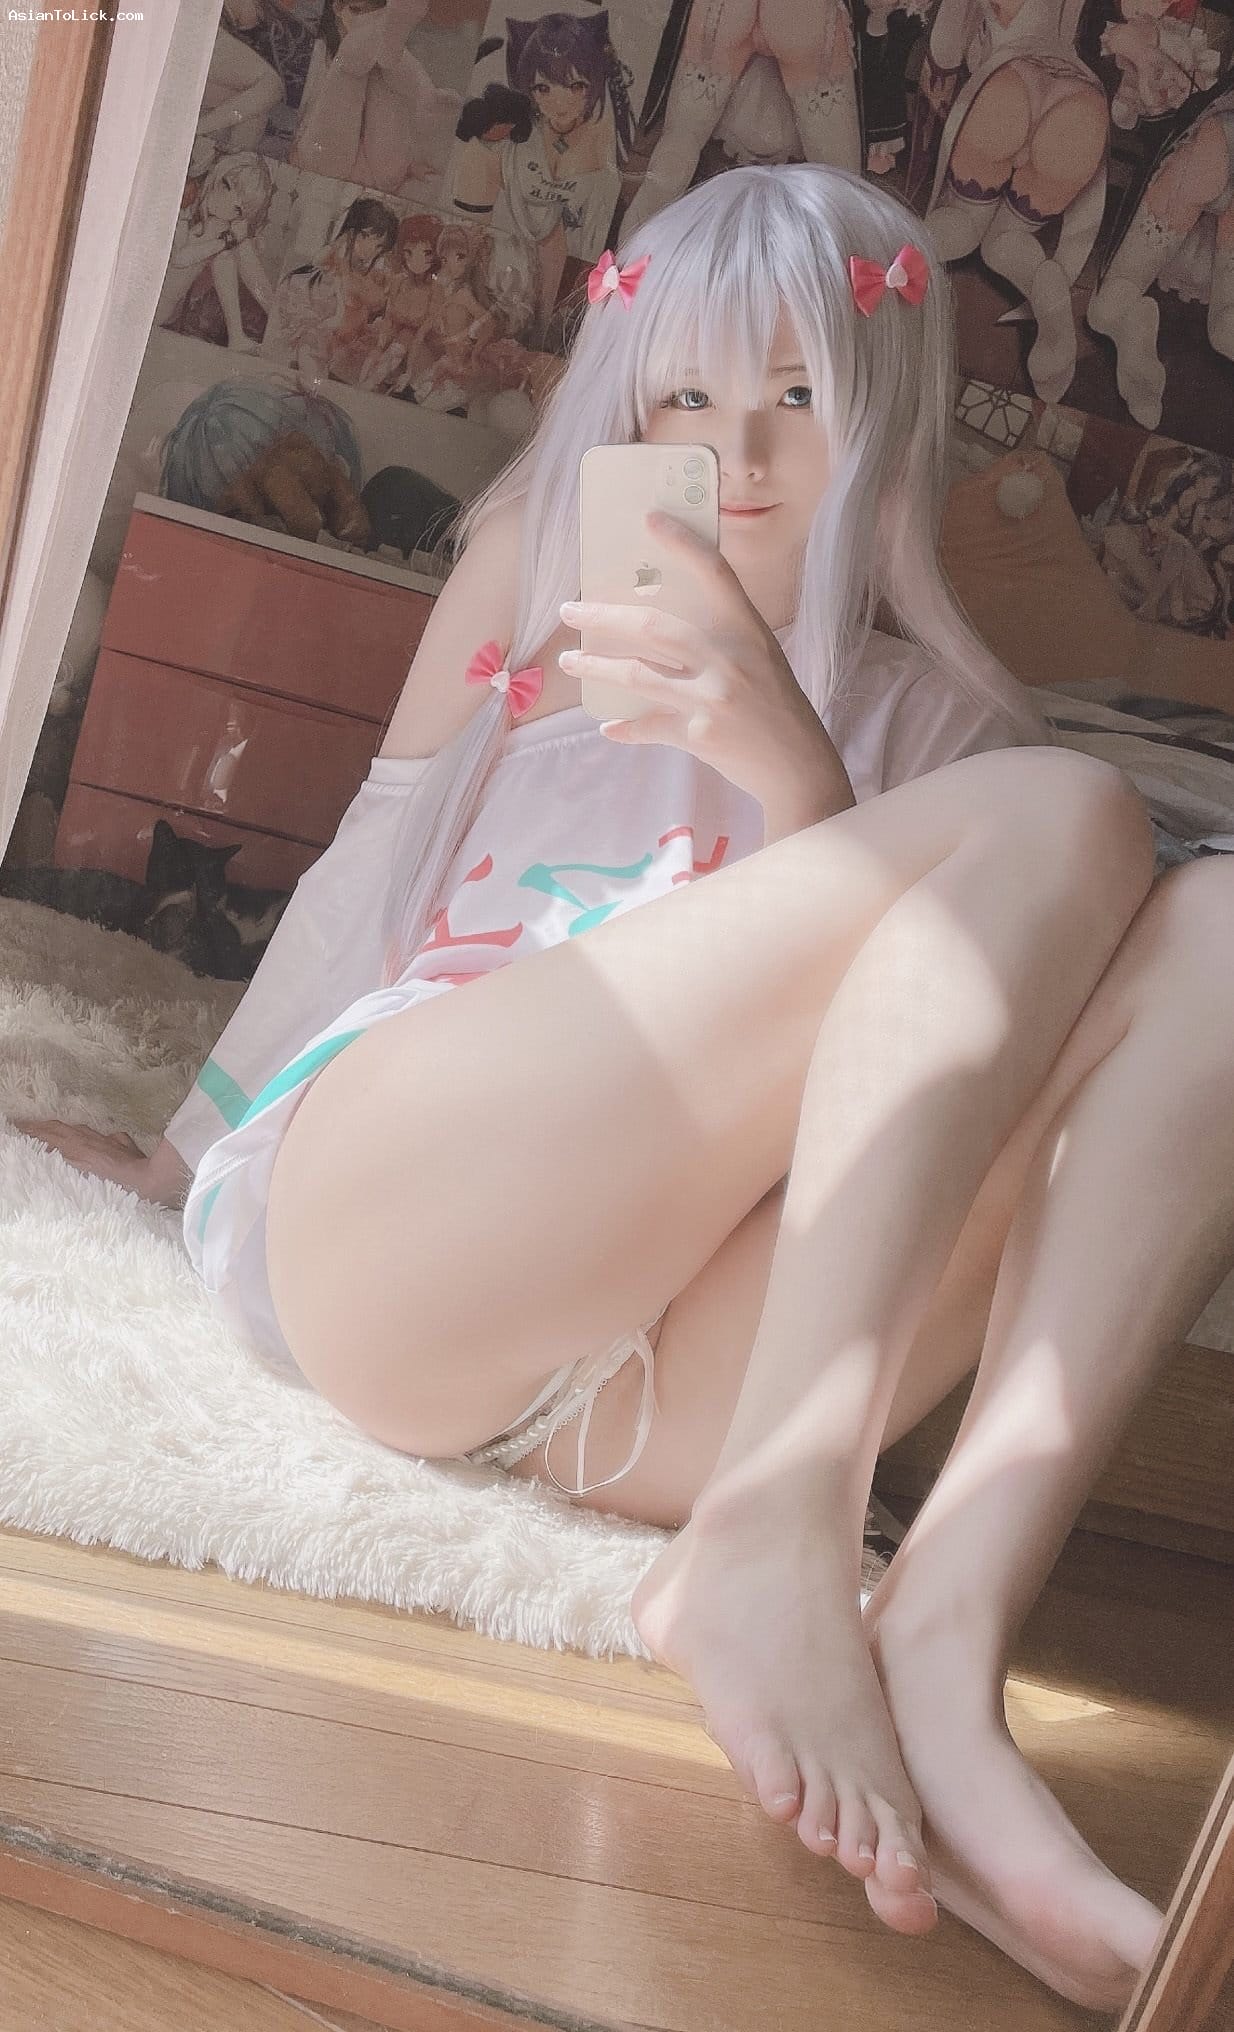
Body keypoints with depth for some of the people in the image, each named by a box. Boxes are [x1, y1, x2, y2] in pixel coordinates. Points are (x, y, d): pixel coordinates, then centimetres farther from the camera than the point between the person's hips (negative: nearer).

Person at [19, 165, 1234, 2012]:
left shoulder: (938, 726, 21)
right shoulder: (540, 561, 21)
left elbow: (883, 971, 5)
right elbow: (370, 870, 25)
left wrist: (799, 785, -11)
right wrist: (195, 1138, 29)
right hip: (361, 1204, -2)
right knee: (1061, 821, -19)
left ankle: (944, 1649, -36)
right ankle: (768, 1554, -37)